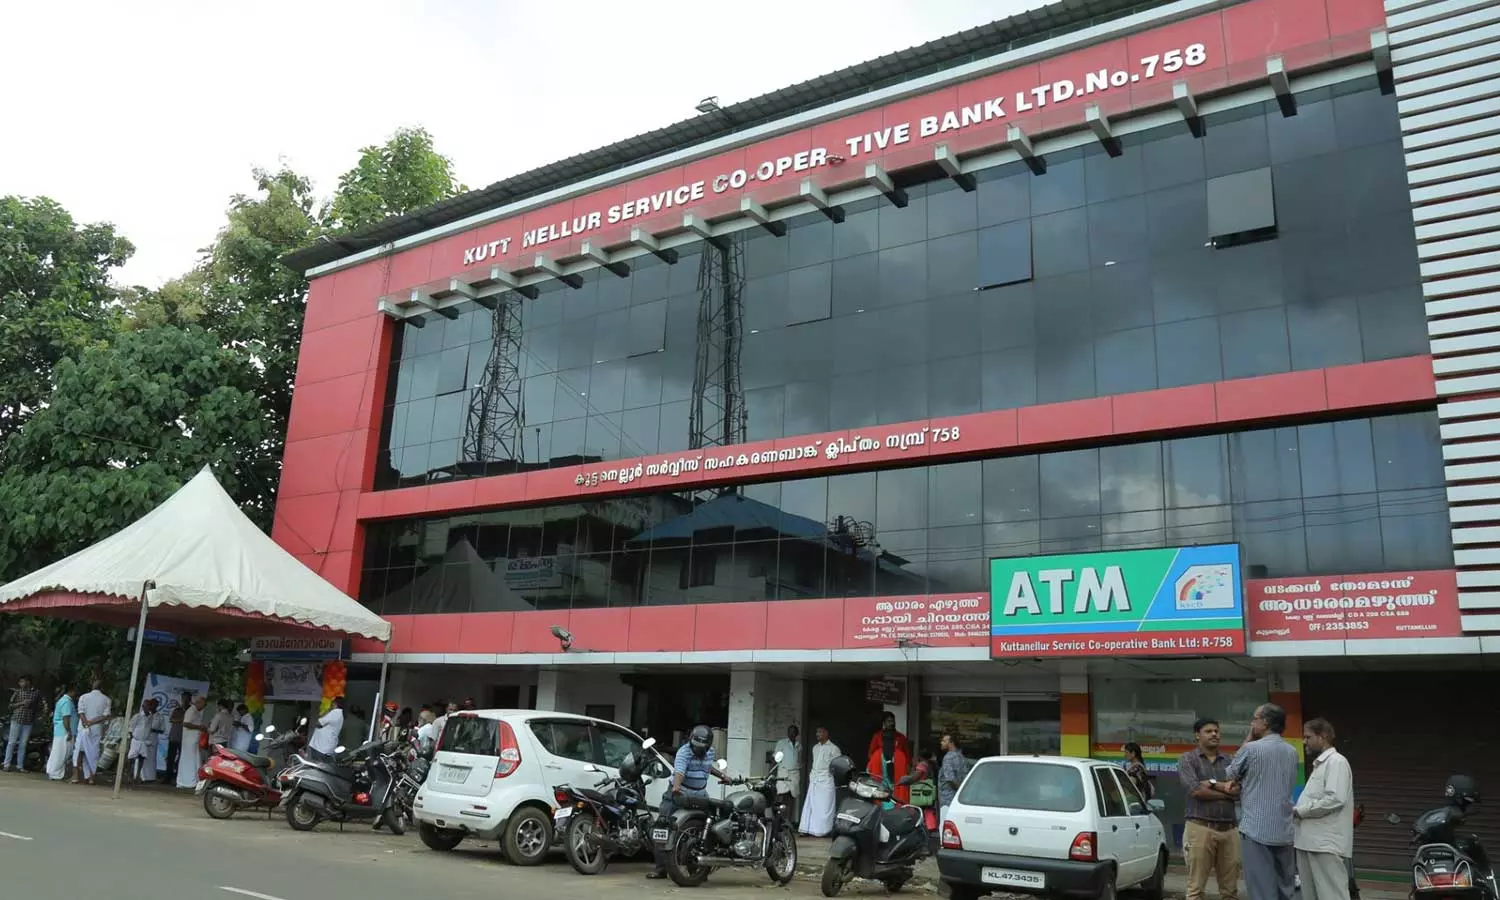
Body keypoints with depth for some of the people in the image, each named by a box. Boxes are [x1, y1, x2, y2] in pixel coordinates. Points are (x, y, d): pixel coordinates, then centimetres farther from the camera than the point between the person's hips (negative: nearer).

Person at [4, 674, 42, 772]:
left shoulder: (37, 693, 6)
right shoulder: (18, 692, 4)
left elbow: (40, 708, 9)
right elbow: (11, 705, 3)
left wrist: (32, 705, -10)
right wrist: (21, 703, -12)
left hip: (29, 721, 1)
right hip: (17, 719, -1)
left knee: (23, 744, 5)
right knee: (12, 742, 0)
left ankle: (20, 766, 8)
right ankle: (6, 764, 4)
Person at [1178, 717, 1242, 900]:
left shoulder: (1228, 761, 15)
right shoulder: (1187, 759, 3)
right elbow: (1195, 790, -11)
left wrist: (1213, 784, -10)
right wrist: (1226, 792, -2)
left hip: (1229, 830, 4)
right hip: (1200, 828, -4)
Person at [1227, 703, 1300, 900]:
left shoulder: (1251, 748, -12)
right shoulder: (1292, 752, 10)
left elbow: (1231, 774, 6)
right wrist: (1244, 783, 8)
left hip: (1256, 829, -7)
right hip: (1284, 831, 7)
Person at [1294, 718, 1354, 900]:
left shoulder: (1336, 762, -8)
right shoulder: (1318, 764, 22)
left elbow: (1335, 799, -20)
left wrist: (1300, 811, -12)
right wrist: (1297, 811, 6)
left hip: (1327, 843, -10)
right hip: (1310, 841, 10)